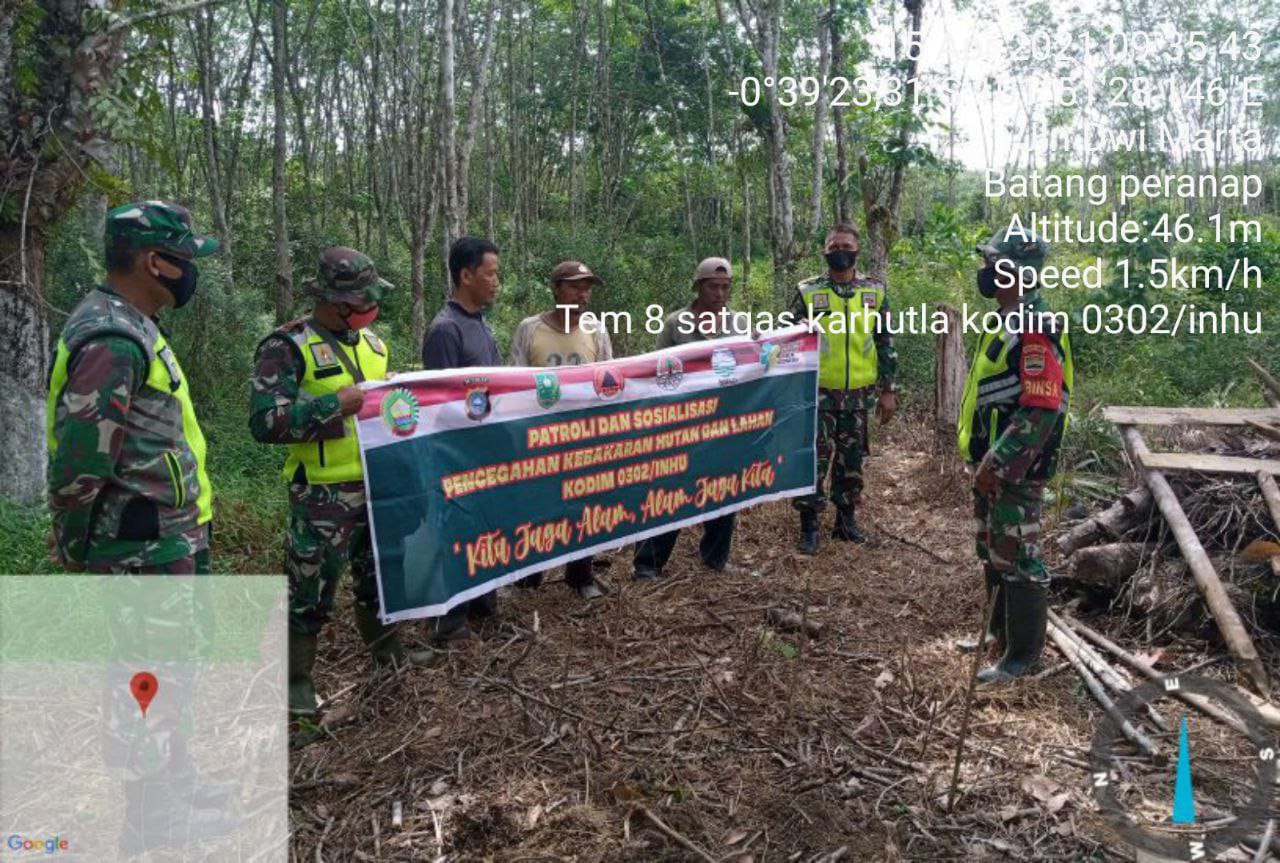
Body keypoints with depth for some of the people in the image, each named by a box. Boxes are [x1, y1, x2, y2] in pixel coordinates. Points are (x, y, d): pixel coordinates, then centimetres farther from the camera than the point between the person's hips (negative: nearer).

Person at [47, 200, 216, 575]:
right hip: (149, 549, -10)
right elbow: (79, 463, -24)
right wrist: (74, 546, -10)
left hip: (168, 536, 10)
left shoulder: (125, 322, 11)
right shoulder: (114, 342, -23)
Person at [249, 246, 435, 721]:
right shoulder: (286, 347, -14)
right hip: (323, 492, -7)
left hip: (378, 483, 7)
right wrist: (336, 403, -25)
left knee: (379, 570, 21)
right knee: (312, 586, 3)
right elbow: (266, 423, -22)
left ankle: (385, 648, 39)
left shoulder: (370, 340, 10)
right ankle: (295, 676, 21)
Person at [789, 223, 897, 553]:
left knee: (851, 461, 12)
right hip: (818, 392, -2)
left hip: (859, 393, 2)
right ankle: (809, 526, 9)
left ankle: (846, 519, 26)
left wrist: (888, 390, 4)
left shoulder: (875, 291, 5)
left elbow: (886, 343, 7)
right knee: (814, 460, -1)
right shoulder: (807, 291, -2)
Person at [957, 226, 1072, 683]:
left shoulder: (1035, 330, -20)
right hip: (992, 462, 10)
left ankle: (1023, 654, 12)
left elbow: (1041, 409, -26)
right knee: (992, 552, 20)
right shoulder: (1009, 321, 12)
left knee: (1017, 558, 0)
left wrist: (997, 462, -26)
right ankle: (1001, 633, 35)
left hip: (1015, 469, -10)